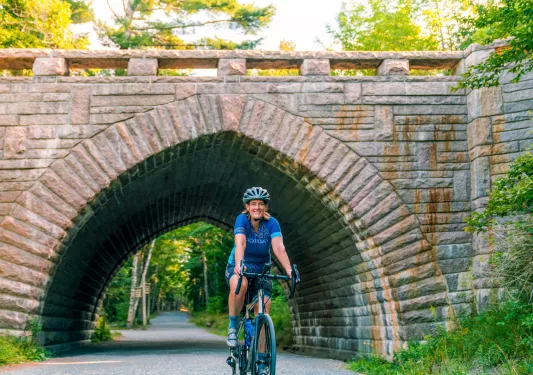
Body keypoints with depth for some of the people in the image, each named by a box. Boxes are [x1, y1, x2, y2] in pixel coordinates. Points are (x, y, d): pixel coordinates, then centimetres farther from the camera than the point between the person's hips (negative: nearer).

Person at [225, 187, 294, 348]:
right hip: (239, 267, -2)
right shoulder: (242, 219, -16)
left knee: (264, 309, -12)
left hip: (261, 269, 2)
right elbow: (240, 244, -31)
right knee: (240, 285, -36)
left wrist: (289, 270, -39)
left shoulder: (271, 223, -12)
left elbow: (279, 248, -24)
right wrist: (239, 265, -49)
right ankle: (233, 325, -15)